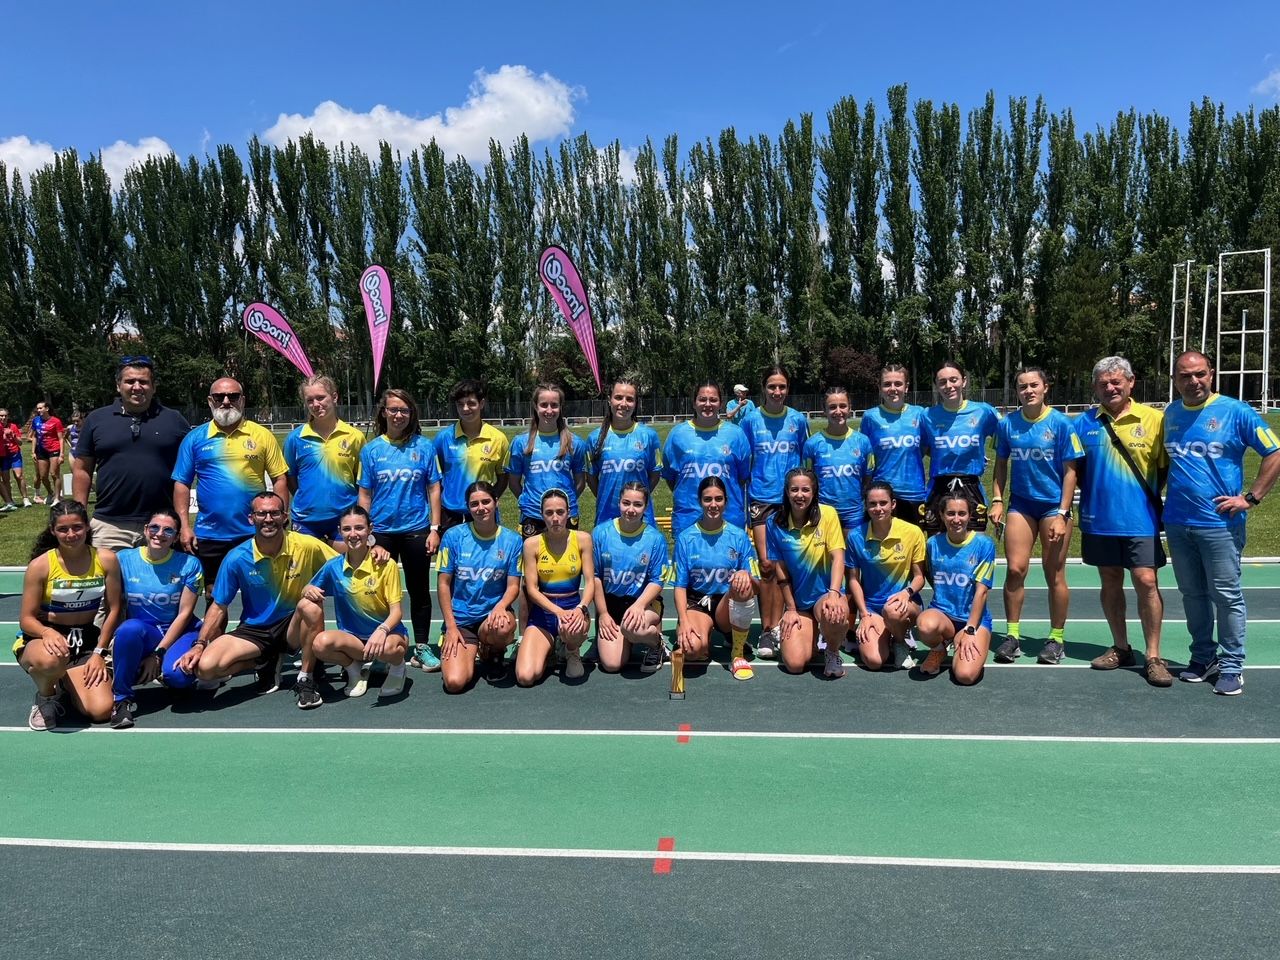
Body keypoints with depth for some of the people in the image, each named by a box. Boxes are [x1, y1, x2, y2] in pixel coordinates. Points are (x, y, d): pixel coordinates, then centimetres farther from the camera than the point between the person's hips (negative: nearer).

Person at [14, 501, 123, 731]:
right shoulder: (40, 565, -10)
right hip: (42, 638, -2)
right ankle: (45, 696, -3)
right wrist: (48, 632, -31)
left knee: (101, 711, -15)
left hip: (87, 641, 2)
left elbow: (113, 610, 0)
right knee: (50, 660, -43)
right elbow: (26, 619, -8)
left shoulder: (106, 560, -5)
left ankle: (65, 680, 21)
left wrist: (99, 652, -5)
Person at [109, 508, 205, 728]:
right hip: (141, 635, 1)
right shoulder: (123, 559, 0)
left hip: (180, 632, -1)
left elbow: (184, 613, -6)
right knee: (130, 628, -36)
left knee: (176, 675, -32)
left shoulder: (189, 564, -4)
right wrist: (105, 649, -12)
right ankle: (121, 698, -16)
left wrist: (158, 654, -11)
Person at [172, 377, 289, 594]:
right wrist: (185, 527, -3)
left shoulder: (262, 435, 2)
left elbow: (280, 479, 1)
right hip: (209, 535, 2)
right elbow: (182, 484, 5)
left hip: (254, 534, -1)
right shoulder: (195, 438, 5)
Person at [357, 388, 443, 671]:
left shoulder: (423, 446, 0)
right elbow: (365, 494, 5)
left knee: (419, 590, 7)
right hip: (382, 531, 1)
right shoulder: (371, 449, 3)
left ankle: (422, 648, 18)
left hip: (416, 529, -1)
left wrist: (434, 529, -3)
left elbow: (434, 489, 2)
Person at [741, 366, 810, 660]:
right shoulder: (750, 420, 3)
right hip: (761, 498, -1)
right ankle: (766, 629, 6)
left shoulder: (798, 420, 5)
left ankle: (776, 628, 10)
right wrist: (741, 497, 5)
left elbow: (804, 459, 13)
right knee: (765, 564, -2)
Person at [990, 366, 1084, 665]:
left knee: (1054, 574, 3)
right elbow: (1001, 465, 11)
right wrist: (997, 500, -1)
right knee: (1015, 569, -2)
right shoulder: (1007, 424, 1)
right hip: (1020, 504, 2)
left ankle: (1056, 639, 17)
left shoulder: (1061, 423, -7)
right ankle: (1012, 636, 10)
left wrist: (1062, 514, -11)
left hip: (1054, 505, -2)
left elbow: (1070, 471, -6)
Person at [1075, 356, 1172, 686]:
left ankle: (1153, 657, 6)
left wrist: (1152, 495, -3)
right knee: (1110, 582, 12)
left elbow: (1166, 466, 0)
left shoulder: (1154, 419, -4)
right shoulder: (1085, 422, 2)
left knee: (1146, 582, -5)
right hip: (1098, 520, 3)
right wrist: (1091, 494, 3)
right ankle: (1120, 648, 26)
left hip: (1140, 520, -3)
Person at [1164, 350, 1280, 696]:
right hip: (1177, 523, 5)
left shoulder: (1236, 411, -6)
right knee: (1192, 594, 13)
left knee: (1226, 596, 2)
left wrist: (1250, 498, -9)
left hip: (1219, 524, -5)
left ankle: (1231, 666, 13)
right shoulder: (1170, 414, 7)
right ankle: (1204, 657, 26)